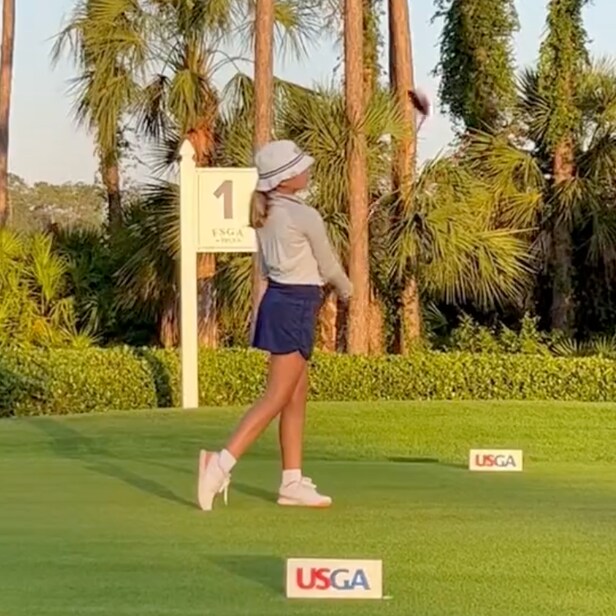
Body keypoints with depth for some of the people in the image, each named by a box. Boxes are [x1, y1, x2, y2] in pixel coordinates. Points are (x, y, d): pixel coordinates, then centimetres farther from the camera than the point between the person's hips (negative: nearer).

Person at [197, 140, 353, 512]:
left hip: (278, 298, 9)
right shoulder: (305, 216, -15)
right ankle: (222, 463, -13)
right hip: (296, 305, -9)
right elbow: (329, 266, -3)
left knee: (297, 398, 11)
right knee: (277, 397, -7)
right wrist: (346, 290, 18)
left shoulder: (266, 214, 8)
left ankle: (293, 483, 13)